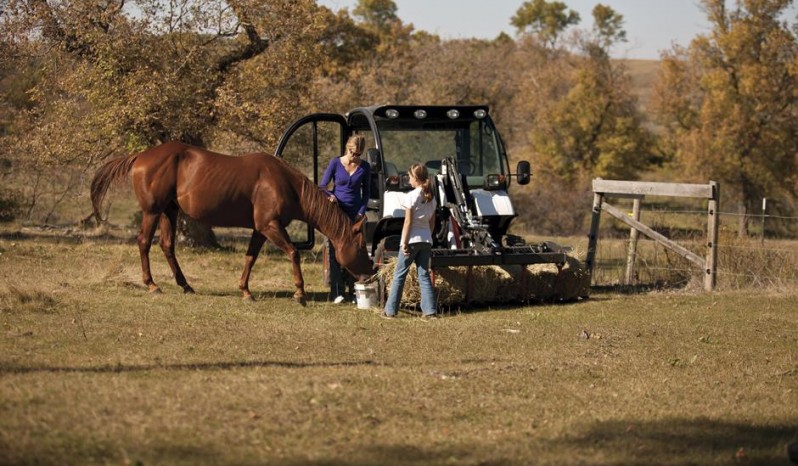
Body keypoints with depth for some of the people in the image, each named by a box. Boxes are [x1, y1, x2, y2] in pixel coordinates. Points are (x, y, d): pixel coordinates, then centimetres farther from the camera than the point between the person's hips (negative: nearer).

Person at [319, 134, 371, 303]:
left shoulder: (364, 167, 1)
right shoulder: (335, 163, -4)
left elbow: (366, 192, 9)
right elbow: (322, 186, 0)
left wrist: (361, 212, -3)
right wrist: (330, 196, -20)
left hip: (355, 214, 1)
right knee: (336, 252, -2)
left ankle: (352, 291, 6)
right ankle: (337, 292, -1)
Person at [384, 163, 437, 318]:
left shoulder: (411, 196, -11)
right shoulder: (431, 198, 9)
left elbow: (408, 222, -13)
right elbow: (432, 222, 13)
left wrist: (404, 242, -10)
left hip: (412, 240, -6)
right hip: (426, 240, 6)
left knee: (399, 275, 2)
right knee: (424, 275, 7)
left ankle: (390, 311, 3)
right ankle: (430, 311, -2)